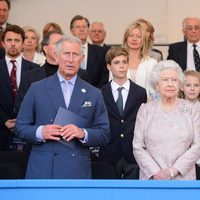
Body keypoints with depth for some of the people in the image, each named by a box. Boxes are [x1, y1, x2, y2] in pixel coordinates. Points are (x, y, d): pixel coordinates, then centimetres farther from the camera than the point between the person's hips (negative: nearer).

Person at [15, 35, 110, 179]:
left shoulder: (94, 94, 8)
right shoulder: (37, 89, 6)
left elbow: (104, 134, 7)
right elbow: (21, 127, 7)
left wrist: (83, 133, -12)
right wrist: (40, 132, -13)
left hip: (77, 172, 1)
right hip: (41, 171, -1)